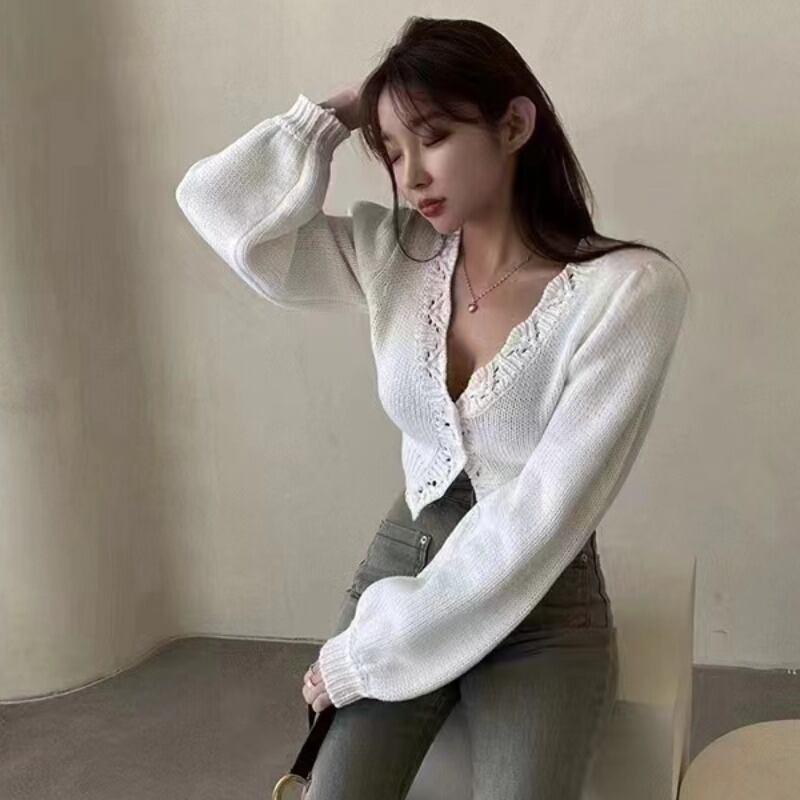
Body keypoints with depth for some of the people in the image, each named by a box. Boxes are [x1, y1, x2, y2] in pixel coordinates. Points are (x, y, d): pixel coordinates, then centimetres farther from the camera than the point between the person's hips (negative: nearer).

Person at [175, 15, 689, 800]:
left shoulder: (630, 289, -16)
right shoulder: (392, 254, -2)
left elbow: (542, 516, -19)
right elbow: (218, 204, -6)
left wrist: (373, 650, -16)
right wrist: (337, 112, -6)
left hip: (544, 602, -3)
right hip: (404, 560, 3)